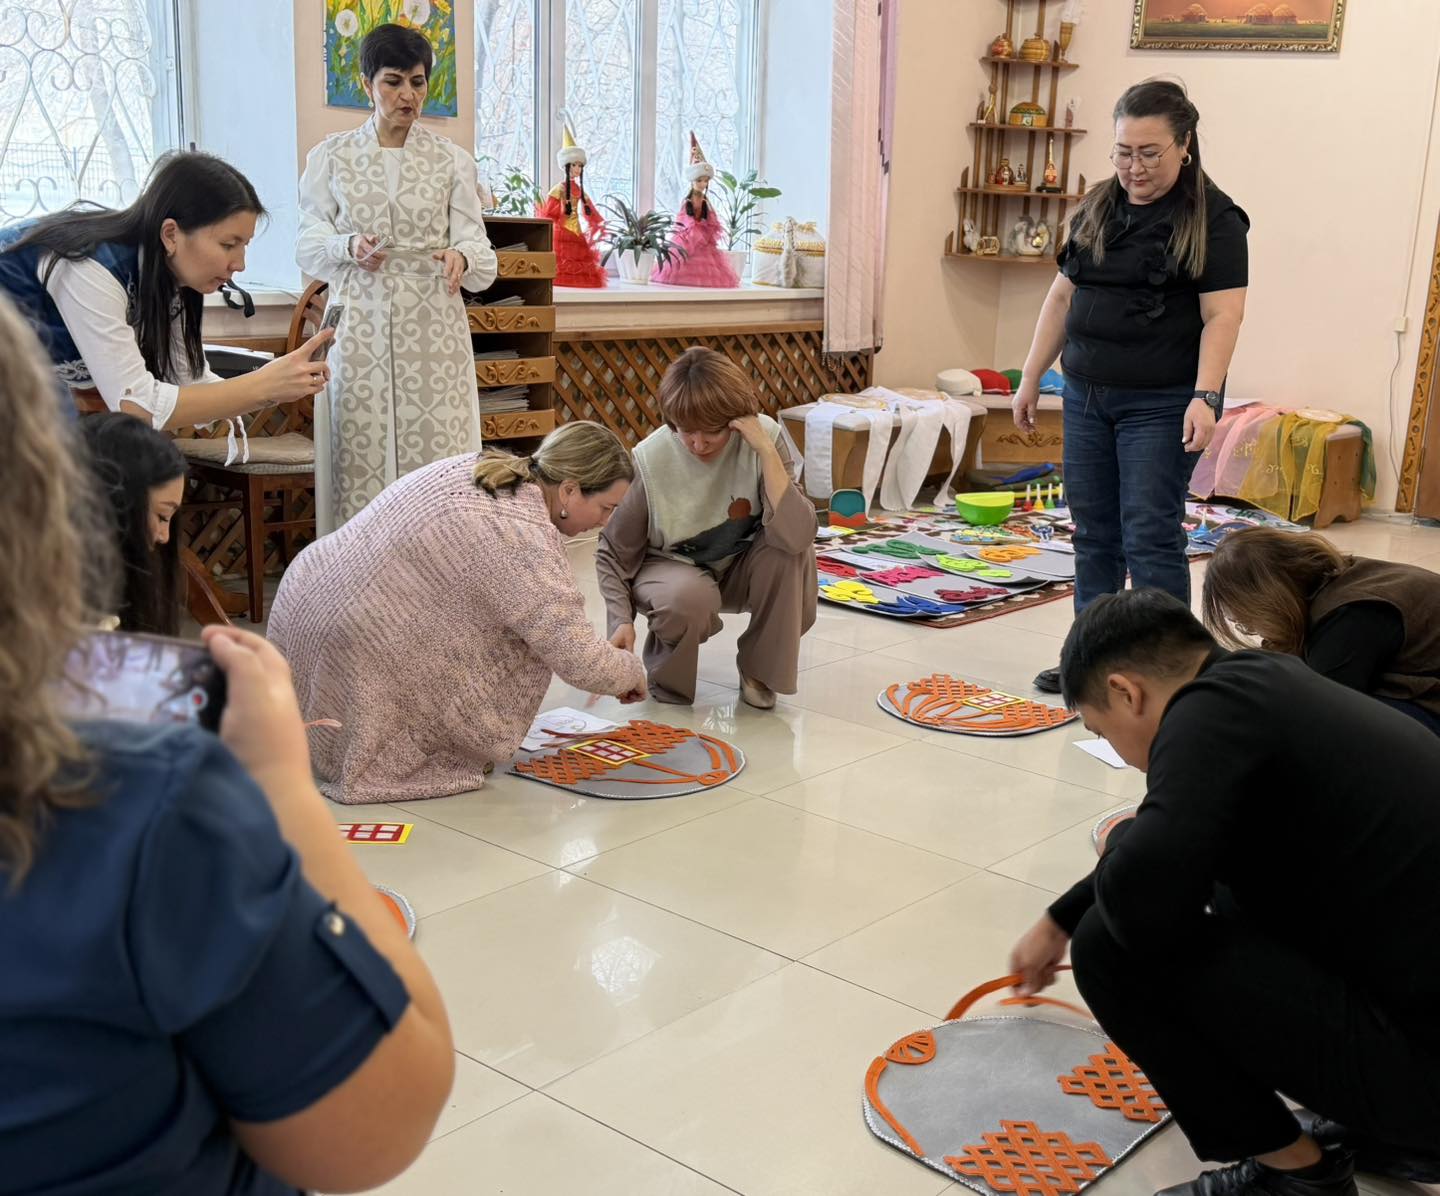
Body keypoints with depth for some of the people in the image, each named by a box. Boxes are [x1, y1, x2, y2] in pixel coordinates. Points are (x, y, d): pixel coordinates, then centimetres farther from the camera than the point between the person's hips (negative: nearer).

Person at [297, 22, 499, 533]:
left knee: (437, 461, -5)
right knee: (360, 459, -4)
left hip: (433, 330, 0)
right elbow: (308, 244, 7)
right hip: (360, 330, 0)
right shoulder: (330, 156, 11)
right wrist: (350, 247, -14)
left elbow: (477, 245, 4)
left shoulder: (452, 160, 11)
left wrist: (461, 257, -20)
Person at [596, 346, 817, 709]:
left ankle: (759, 669, -5)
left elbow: (796, 536, -36)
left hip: (740, 570, 2)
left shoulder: (763, 437, -22)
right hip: (672, 568, -2)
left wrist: (767, 451, -39)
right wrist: (622, 620, -28)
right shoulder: (651, 460, -25)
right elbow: (613, 553, -13)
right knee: (690, 596, -37)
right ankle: (666, 676, 0)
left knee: (794, 552, -29)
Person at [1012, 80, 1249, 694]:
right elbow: (1062, 296, 14)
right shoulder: (1097, 207, 11)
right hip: (1086, 396, 6)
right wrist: (1031, 378, 13)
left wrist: (1205, 397, -24)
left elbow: (1222, 315, -13)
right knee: (1093, 532, 11)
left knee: (1149, 537, -6)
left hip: (1160, 405, -6)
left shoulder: (1213, 220, -7)